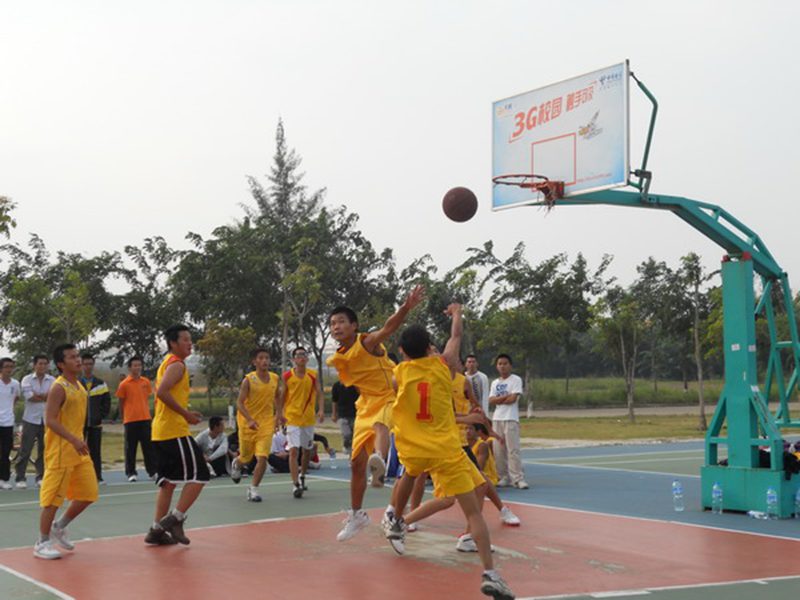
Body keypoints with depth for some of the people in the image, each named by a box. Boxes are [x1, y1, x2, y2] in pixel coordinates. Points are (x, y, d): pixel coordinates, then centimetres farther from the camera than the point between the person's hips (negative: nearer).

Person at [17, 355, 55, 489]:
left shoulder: (52, 381, 6)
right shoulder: (27, 380, 0)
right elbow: (29, 396, -13)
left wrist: (37, 395, -13)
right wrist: (45, 397, -6)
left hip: (47, 420, 2)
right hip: (31, 419, -2)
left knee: (44, 450, 6)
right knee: (25, 450, -2)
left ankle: (41, 477, 14)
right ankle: (20, 478, 4)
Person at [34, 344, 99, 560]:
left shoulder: (80, 387, 12)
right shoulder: (58, 388, -14)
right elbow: (50, 420, -21)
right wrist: (74, 440, -28)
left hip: (78, 449, 8)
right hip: (59, 451, -8)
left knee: (88, 493, 9)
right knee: (53, 497, -3)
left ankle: (59, 527, 26)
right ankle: (42, 543, 8)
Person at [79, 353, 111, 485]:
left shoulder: (101, 384, 7)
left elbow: (107, 401, 10)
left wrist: (102, 415, 1)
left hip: (96, 423, 2)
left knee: (95, 451, 5)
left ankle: (98, 477, 9)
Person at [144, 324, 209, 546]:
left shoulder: (167, 363, 20)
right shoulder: (176, 364, -11)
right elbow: (162, 392, -24)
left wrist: (186, 413, 18)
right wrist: (185, 413, -18)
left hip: (160, 432, 10)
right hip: (175, 431, -10)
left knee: (168, 481, 12)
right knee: (198, 476, -7)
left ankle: (157, 530, 12)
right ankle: (175, 519, -9)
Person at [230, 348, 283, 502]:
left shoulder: (275, 379, 0)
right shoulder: (248, 380, -12)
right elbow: (239, 403, -15)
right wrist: (250, 420, -28)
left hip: (266, 423, 2)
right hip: (248, 423, -2)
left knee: (262, 458, -12)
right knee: (246, 457, 14)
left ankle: (253, 488, 1)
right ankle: (237, 464, 51)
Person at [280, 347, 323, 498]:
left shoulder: (313, 375, 2)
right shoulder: (287, 376, -2)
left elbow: (319, 394, 0)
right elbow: (282, 396, 4)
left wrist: (321, 409, -15)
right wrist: (280, 413, -5)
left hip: (309, 418, 3)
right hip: (292, 418, -3)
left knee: (307, 450, 15)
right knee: (293, 450, -13)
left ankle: (302, 477, 37)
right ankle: (295, 484, -16)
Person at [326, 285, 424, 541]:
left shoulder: (367, 342, -18)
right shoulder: (337, 360, 2)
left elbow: (389, 327, -38)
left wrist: (406, 307, -55)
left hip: (391, 398, -7)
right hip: (366, 404, 7)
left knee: (380, 425, -41)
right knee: (356, 462, 9)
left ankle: (379, 461, -72)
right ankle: (356, 515, 25)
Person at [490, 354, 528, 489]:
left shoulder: (516, 380, 0)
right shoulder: (495, 383, 16)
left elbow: (513, 399, -12)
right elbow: (491, 401, 3)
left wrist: (499, 400, 0)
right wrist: (506, 397, -9)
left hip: (511, 419, -5)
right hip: (497, 419, 6)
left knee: (513, 449, -11)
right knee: (498, 450, 4)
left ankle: (518, 478, -11)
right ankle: (504, 478, 11)